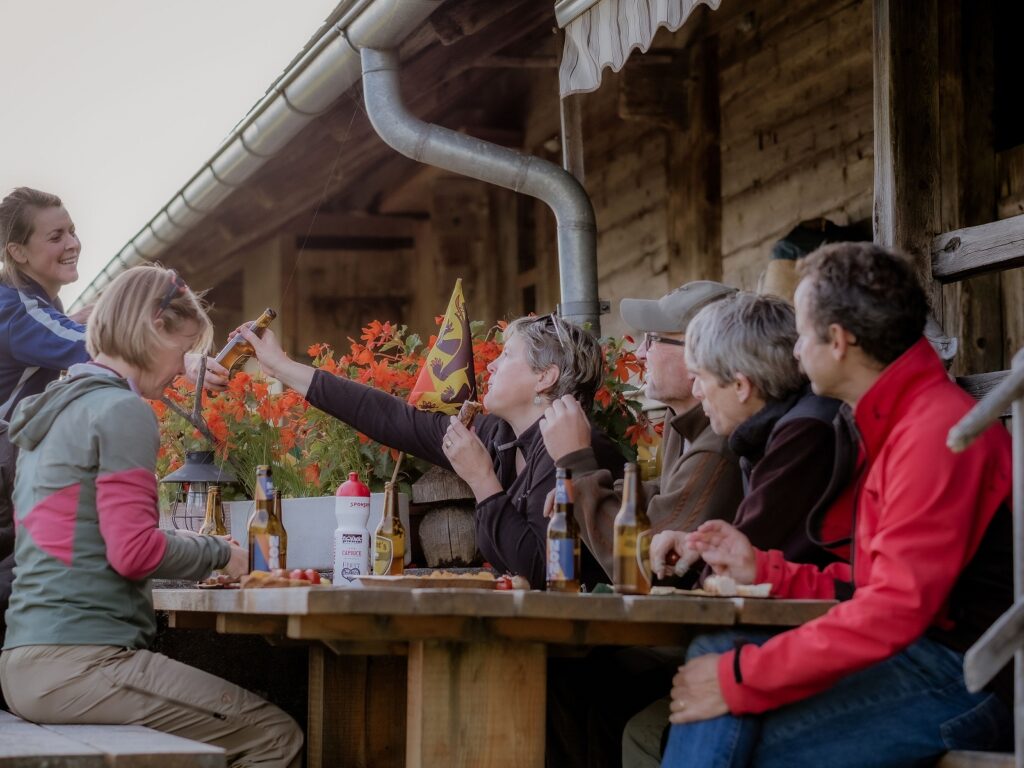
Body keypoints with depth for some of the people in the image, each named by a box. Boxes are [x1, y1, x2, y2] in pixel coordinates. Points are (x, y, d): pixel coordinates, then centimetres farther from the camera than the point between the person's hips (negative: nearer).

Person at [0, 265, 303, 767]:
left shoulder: (50, 410, 19)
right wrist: (219, 553, 1)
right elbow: (133, 551, -15)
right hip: (78, 663, -10)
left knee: (242, 717, 14)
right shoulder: (123, 411, -9)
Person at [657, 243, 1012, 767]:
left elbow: (895, 608, -23)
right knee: (714, 655, -4)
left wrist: (743, 677, -20)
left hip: (968, 679, -9)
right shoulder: (888, 425, 17)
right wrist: (763, 570, 15)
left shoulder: (938, 432, -16)